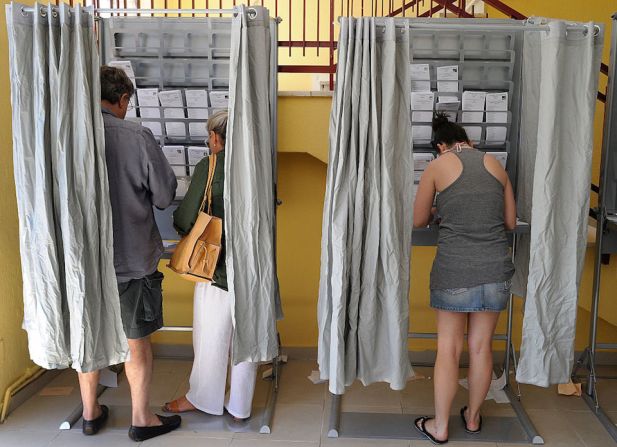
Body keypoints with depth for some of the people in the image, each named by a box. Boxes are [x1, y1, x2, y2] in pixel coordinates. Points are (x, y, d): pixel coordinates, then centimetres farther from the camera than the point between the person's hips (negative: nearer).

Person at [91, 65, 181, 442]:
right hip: (130, 259, -3)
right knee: (138, 343, 13)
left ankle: (90, 414, 36)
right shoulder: (138, 137, -17)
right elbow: (165, 196, -10)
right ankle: (142, 419, 27)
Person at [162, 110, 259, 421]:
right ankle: (239, 405, 24)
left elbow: (185, 219, -10)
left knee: (210, 336, 11)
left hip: (217, 266, -4)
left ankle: (203, 398, 29)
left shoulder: (208, 166, -11)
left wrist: (178, 222, 12)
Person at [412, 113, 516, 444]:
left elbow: (418, 221, 6)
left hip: (454, 270, -3)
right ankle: (473, 417, 32)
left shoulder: (438, 167, 0)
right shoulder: (495, 165, 9)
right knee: (481, 347, 14)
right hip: (496, 268, 3)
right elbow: (510, 222, 13)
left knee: (449, 349, 7)